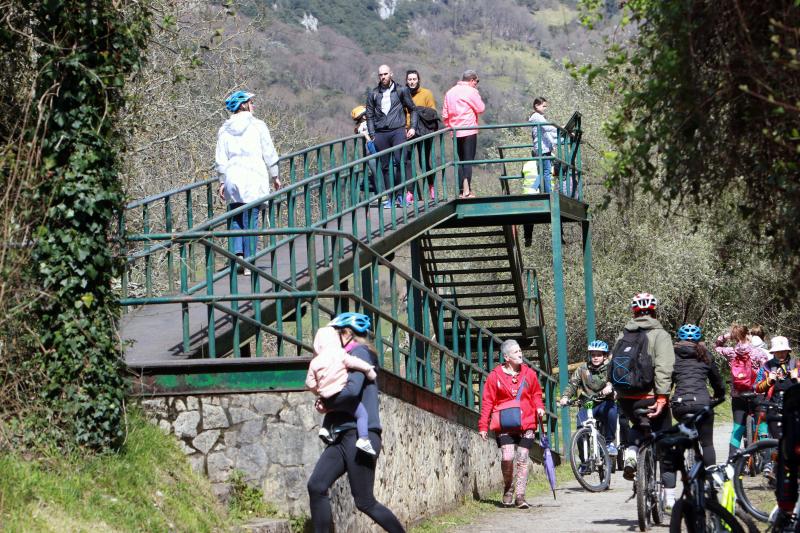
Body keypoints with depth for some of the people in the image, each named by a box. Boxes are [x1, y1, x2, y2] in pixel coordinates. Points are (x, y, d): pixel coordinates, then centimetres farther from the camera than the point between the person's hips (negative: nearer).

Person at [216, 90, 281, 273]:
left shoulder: (224, 130, 6)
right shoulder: (257, 126, -3)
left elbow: (221, 159, 6)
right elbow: (269, 154, 0)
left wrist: (222, 182, 12)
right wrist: (275, 176, 10)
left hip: (232, 178, 3)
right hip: (254, 179, -3)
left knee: (236, 219, 14)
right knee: (251, 221, 0)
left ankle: (237, 252, -5)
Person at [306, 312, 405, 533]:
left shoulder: (359, 353, -7)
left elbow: (352, 390, -21)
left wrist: (327, 404, -8)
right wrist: (326, 403, -3)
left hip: (360, 435, -9)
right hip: (343, 436, 9)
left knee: (365, 502, -6)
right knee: (316, 486, -7)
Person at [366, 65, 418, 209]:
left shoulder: (401, 91, 6)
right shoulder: (373, 94, 11)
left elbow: (412, 109, 13)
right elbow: (370, 116, 13)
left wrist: (412, 127, 2)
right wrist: (372, 135, 4)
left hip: (398, 131, -2)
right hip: (381, 134, 2)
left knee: (400, 162, -15)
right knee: (385, 166, 2)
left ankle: (400, 194, -6)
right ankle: (390, 197, 6)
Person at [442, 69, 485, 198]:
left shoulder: (450, 92, 12)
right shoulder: (471, 91, -7)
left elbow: (445, 114, 11)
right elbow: (481, 109, -7)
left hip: (455, 132, 6)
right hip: (469, 131, -6)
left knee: (460, 160, 10)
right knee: (468, 160, -4)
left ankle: (461, 190, 7)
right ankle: (467, 189, -11)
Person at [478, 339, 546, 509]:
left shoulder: (529, 374, 7)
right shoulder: (495, 376, -1)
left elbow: (536, 393, 21)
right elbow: (487, 402, 1)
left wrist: (539, 407, 0)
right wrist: (483, 426, -4)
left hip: (526, 425, 3)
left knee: (522, 460, 0)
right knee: (507, 458, -15)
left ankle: (520, 496, 5)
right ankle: (508, 491, 8)